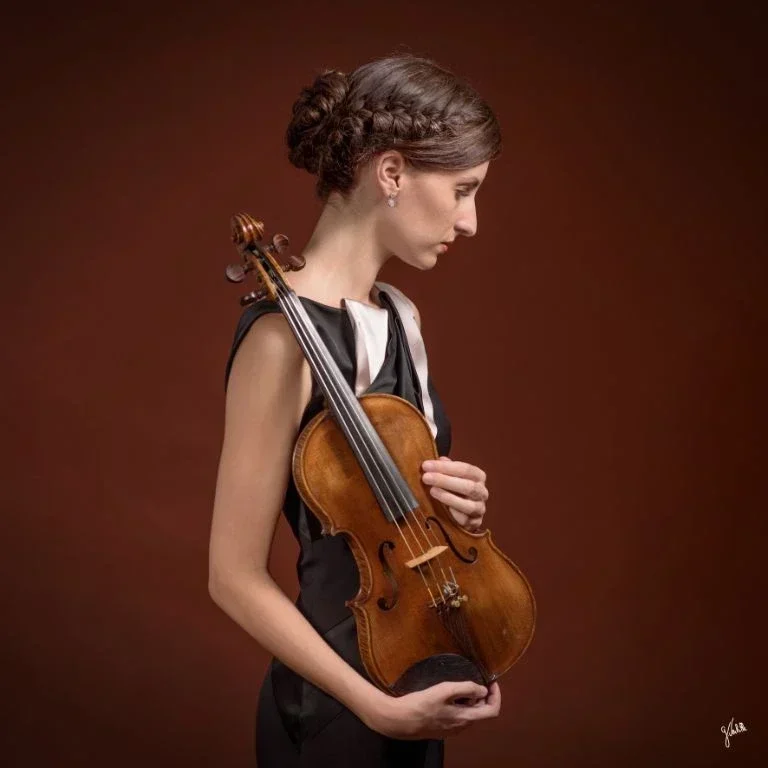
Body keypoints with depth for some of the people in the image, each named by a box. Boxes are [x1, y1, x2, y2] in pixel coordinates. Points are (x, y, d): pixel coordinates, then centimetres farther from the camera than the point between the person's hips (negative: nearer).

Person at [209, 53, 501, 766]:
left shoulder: (401, 316, 3)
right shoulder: (286, 336, -22)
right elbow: (235, 577, -18)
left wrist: (459, 503, -5)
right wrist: (377, 707, -19)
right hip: (335, 708, -7)